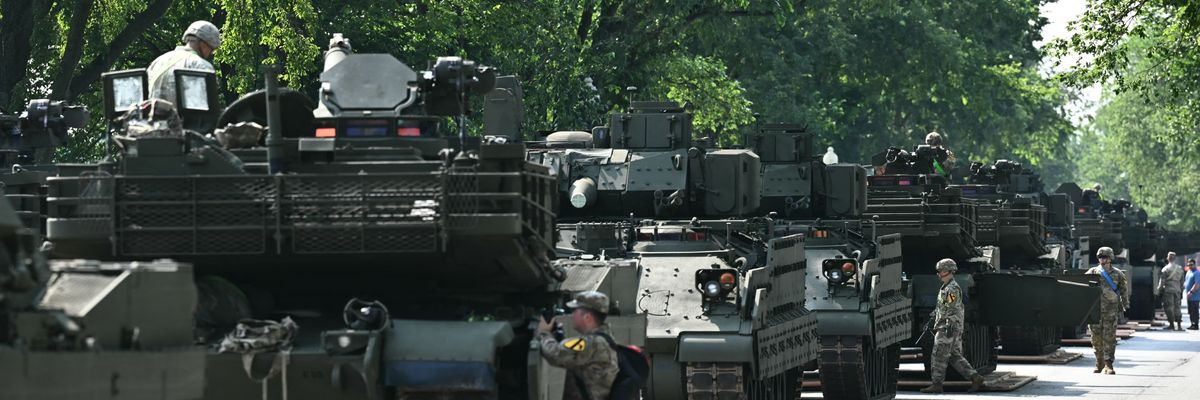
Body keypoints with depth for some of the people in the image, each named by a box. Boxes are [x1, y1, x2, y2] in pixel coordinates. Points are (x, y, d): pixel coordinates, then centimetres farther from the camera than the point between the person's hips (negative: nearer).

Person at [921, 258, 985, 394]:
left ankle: (936, 384, -3)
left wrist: (949, 327, -24)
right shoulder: (945, 288, 19)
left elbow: (953, 310, -19)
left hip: (948, 327, -10)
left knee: (938, 356, -6)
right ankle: (975, 377, 5)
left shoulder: (952, 289, -13)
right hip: (943, 328, 10)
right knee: (955, 357, 9)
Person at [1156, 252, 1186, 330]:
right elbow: (1182, 282, 16)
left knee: (1168, 307, -1)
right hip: (1177, 290, 6)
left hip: (1168, 290, -6)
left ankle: (1172, 324, -3)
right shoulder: (1180, 269, 11)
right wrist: (1181, 292, 22)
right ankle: (1179, 325, 5)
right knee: (1176, 307, 9)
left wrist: (1159, 291, -1)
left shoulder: (1166, 269, -8)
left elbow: (1162, 282, -8)